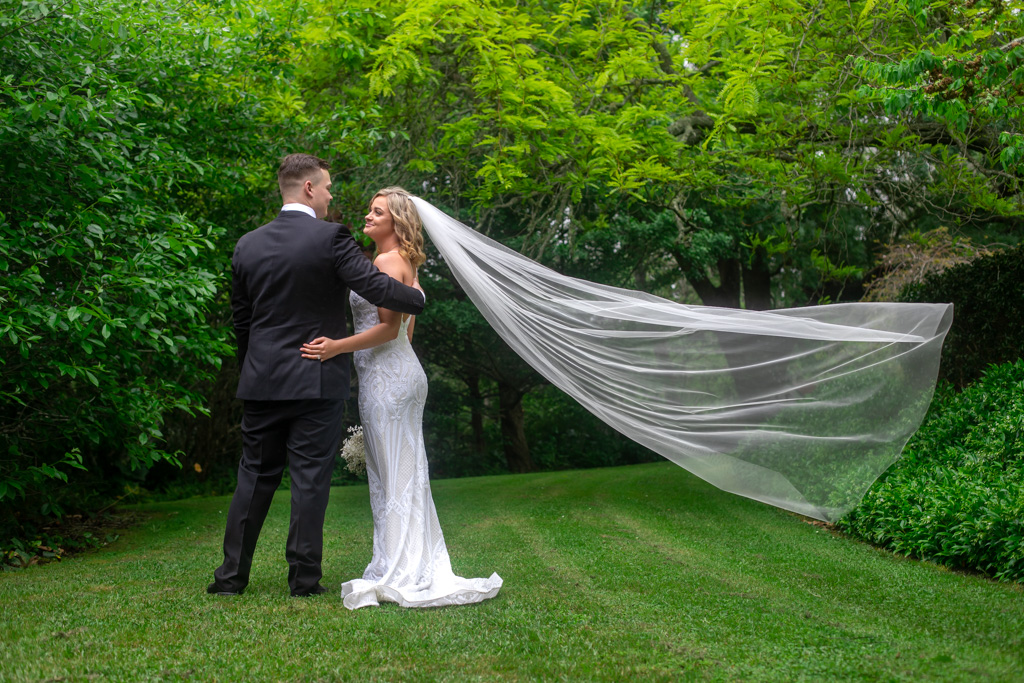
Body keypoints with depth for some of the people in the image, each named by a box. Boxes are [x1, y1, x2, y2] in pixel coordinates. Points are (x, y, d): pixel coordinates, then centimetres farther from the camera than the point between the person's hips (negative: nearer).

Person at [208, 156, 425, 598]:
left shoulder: (248, 245, 7)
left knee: (255, 478, 12)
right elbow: (376, 287, -15)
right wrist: (417, 297, 4)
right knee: (310, 479, 2)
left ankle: (231, 574, 14)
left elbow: (241, 320, 13)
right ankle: (304, 578, 6)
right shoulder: (330, 238, -10)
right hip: (316, 380, -5)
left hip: (261, 380, 5)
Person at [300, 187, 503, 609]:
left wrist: (336, 347, -22)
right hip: (401, 372, 10)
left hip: (386, 376, -10)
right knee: (402, 474, 12)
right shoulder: (402, 264, 18)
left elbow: (388, 328, -19)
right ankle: (416, 569, 17)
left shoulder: (388, 262, -13)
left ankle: (402, 575, -1)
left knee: (394, 475, -6)